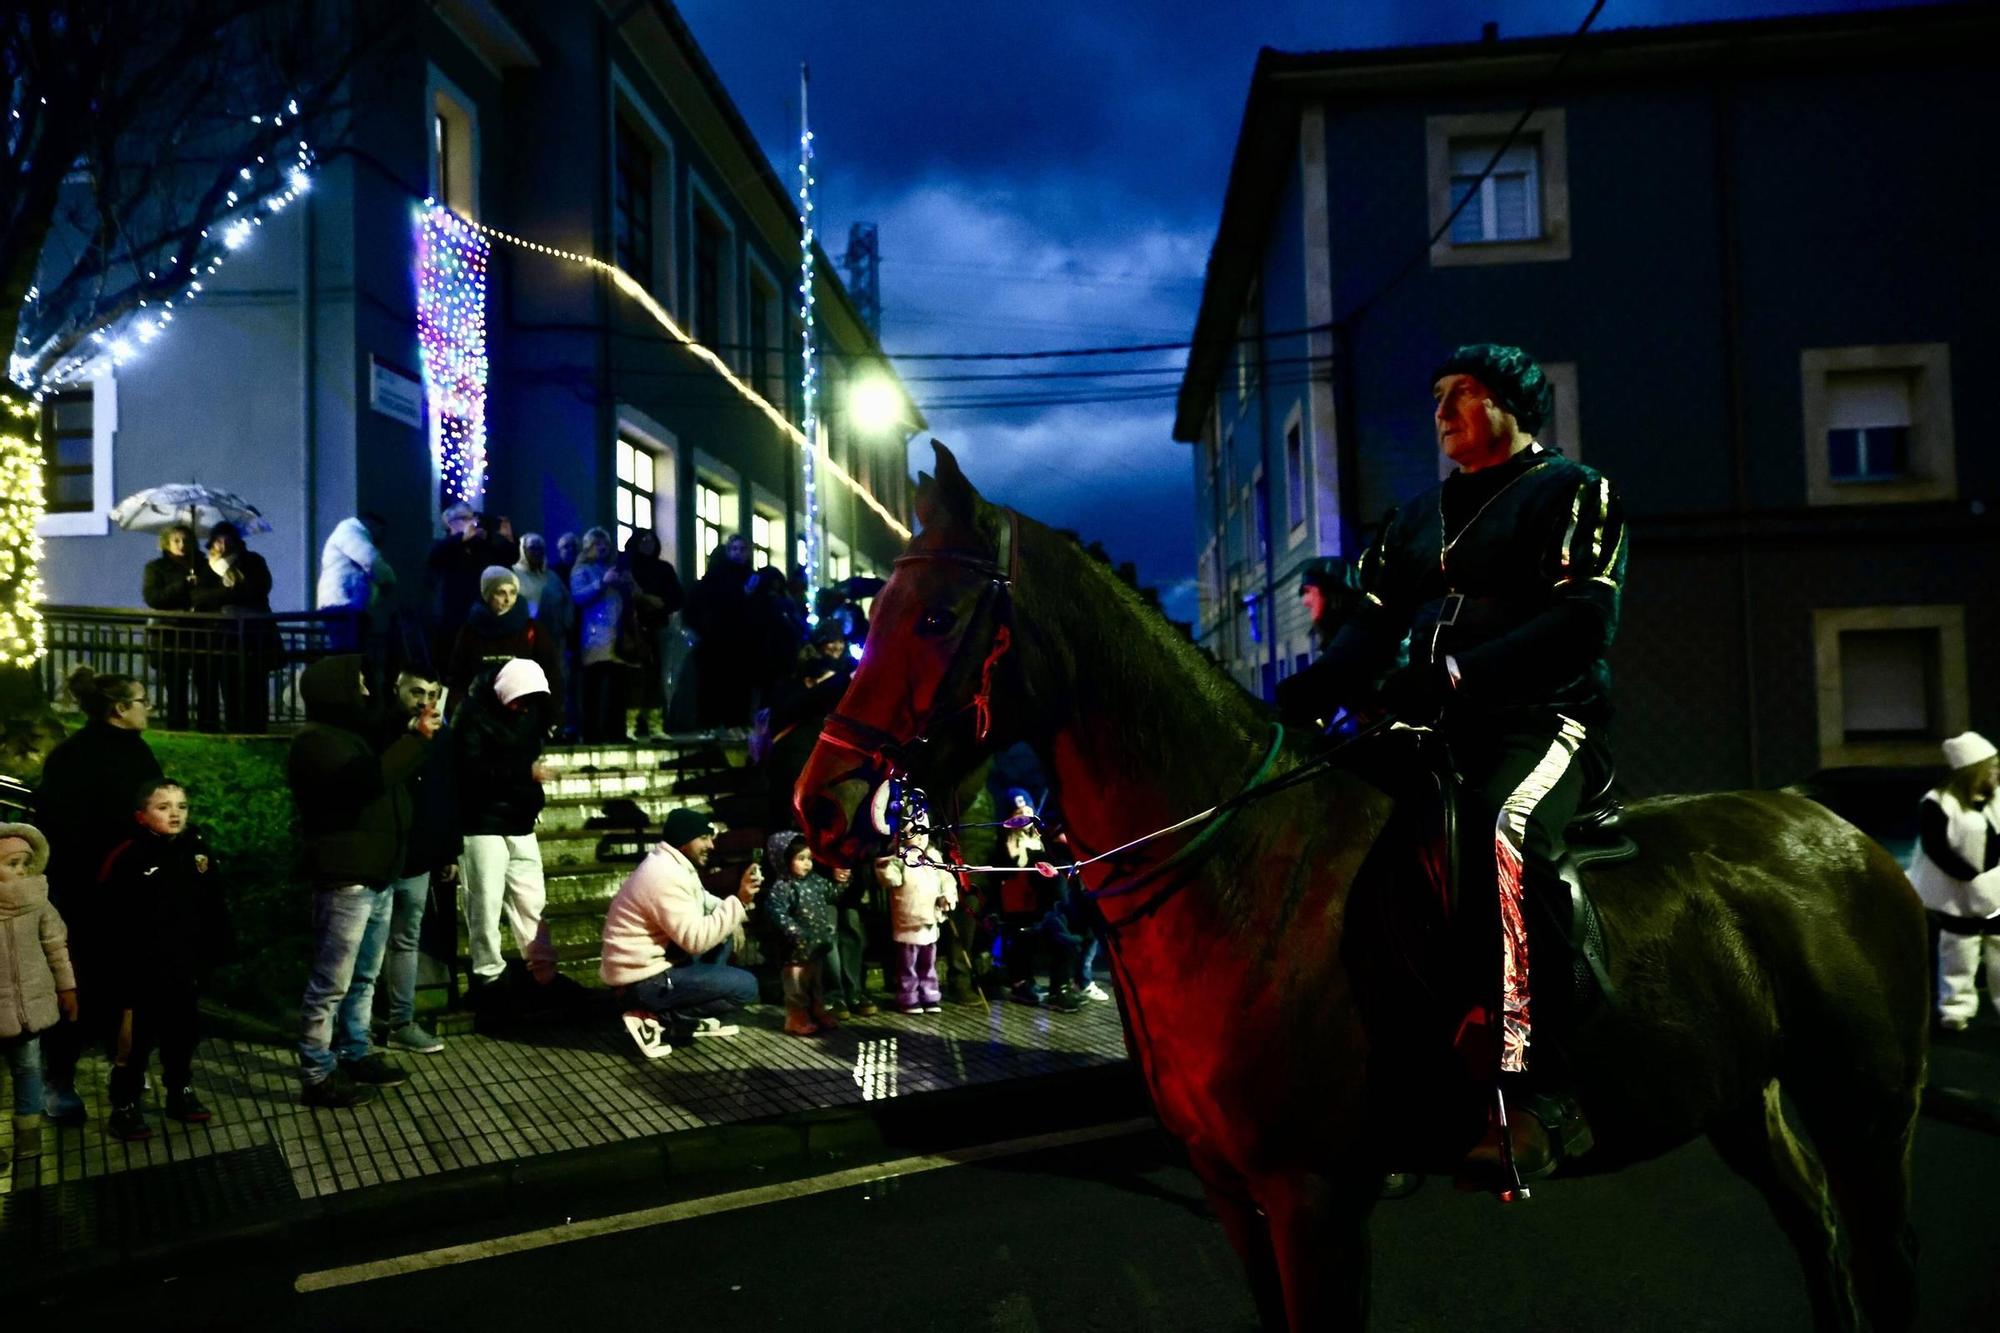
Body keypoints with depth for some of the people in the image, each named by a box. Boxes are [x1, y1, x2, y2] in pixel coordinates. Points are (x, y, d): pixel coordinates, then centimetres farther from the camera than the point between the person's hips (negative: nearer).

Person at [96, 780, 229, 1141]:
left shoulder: (198, 850, 0)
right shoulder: (129, 858, -15)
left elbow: (213, 907, 7)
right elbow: (115, 920, -15)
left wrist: (215, 948, 8)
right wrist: (120, 968, -16)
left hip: (185, 965, 5)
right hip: (142, 968, -5)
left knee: (183, 1031, 17)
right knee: (137, 1036, 3)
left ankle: (181, 1093, 33)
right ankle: (124, 1107, 15)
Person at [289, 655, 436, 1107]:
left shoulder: (351, 734, 19)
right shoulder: (315, 743, -13)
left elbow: (389, 776, 28)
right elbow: (369, 780, -28)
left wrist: (412, 735, 16)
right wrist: (415, 739, -25)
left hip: (377, 877, 10)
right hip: (345, 881, -10)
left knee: (364, 978, 17)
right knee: (331, 983, -4)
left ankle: (355, 1055, 28)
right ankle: (318, 1076, 2)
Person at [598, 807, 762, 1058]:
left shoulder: (674, 867, 11)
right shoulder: (665, 876, -22)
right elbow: (696, 939, -25)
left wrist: (738, 901, -6)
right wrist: (738, 901, -23)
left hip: (656, 963, 10)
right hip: (642, 981, -10)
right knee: (746, 986, -11)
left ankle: (695, 1017, 10)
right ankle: (657, 1020, -8)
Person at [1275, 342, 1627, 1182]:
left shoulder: (1572, 492, 4)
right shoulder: (1417, 519, 24)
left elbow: (1581, 623, -11)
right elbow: (1373, 628, 15)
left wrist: (1453, 673, -23)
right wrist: (1305, 695, -6)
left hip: (1541, 719, -7)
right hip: (1433, 732, 7)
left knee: (1508, 832, -37)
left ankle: (1533, 1086, -38)